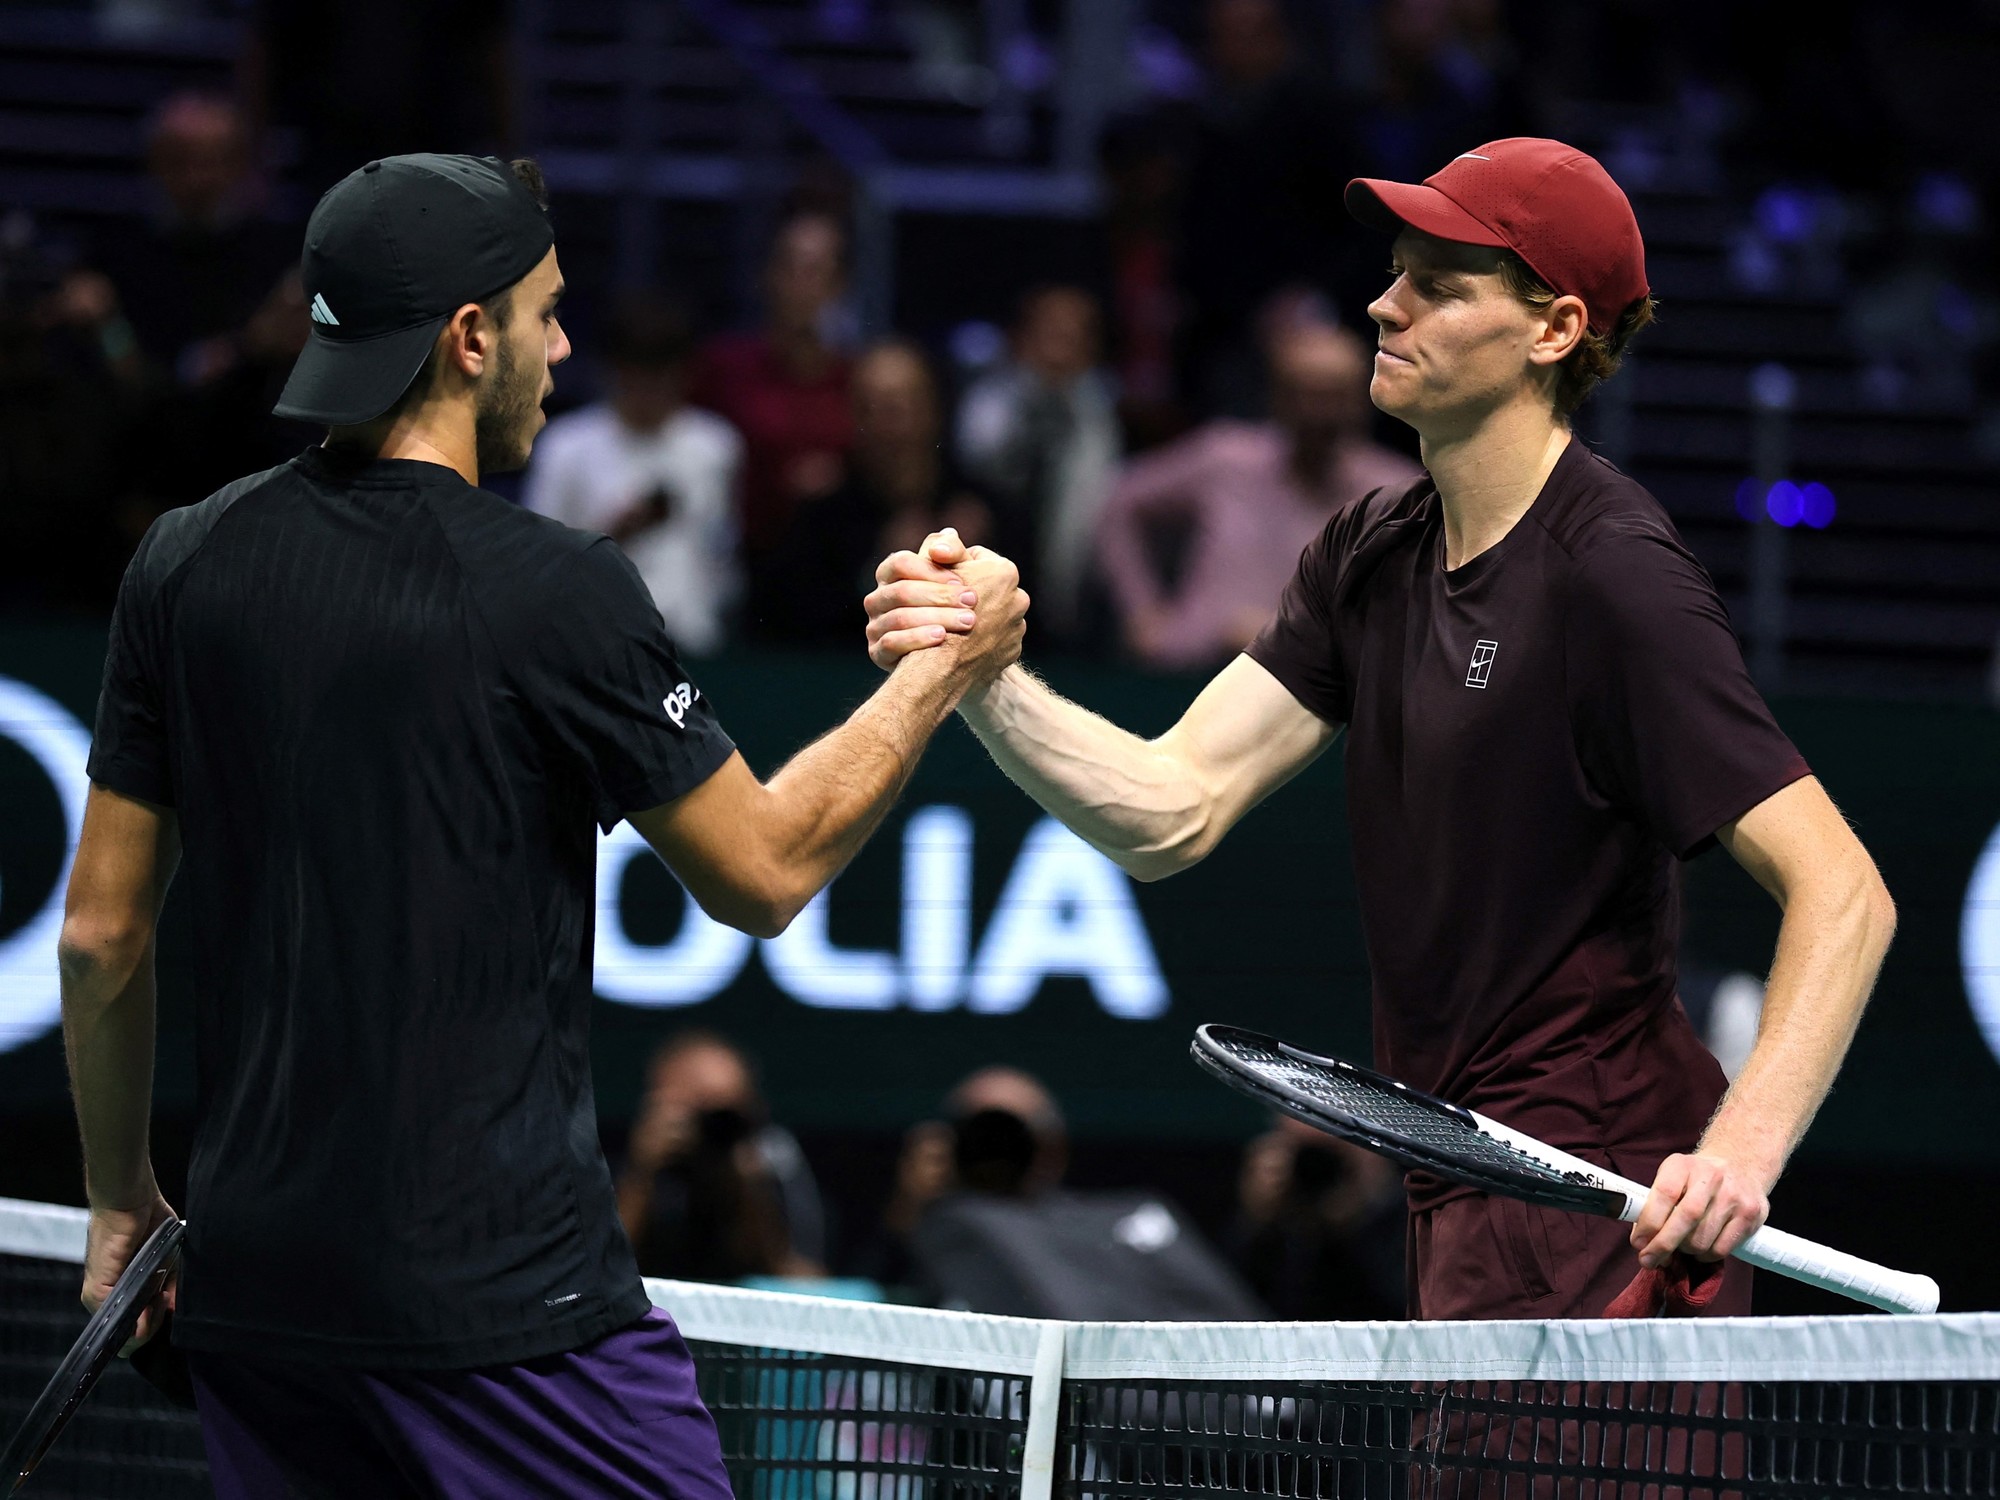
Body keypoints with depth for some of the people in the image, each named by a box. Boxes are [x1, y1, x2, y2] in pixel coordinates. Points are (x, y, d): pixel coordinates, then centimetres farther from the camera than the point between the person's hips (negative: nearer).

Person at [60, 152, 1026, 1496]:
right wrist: (942, 672, 9)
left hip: (249, 1284, 6)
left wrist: (122, 1197, 20)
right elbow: (763, 872, -2)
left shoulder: (185, 565, 4)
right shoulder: (556, 592, -12)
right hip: (498, 1293, -6)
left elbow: (104, 931, 8)